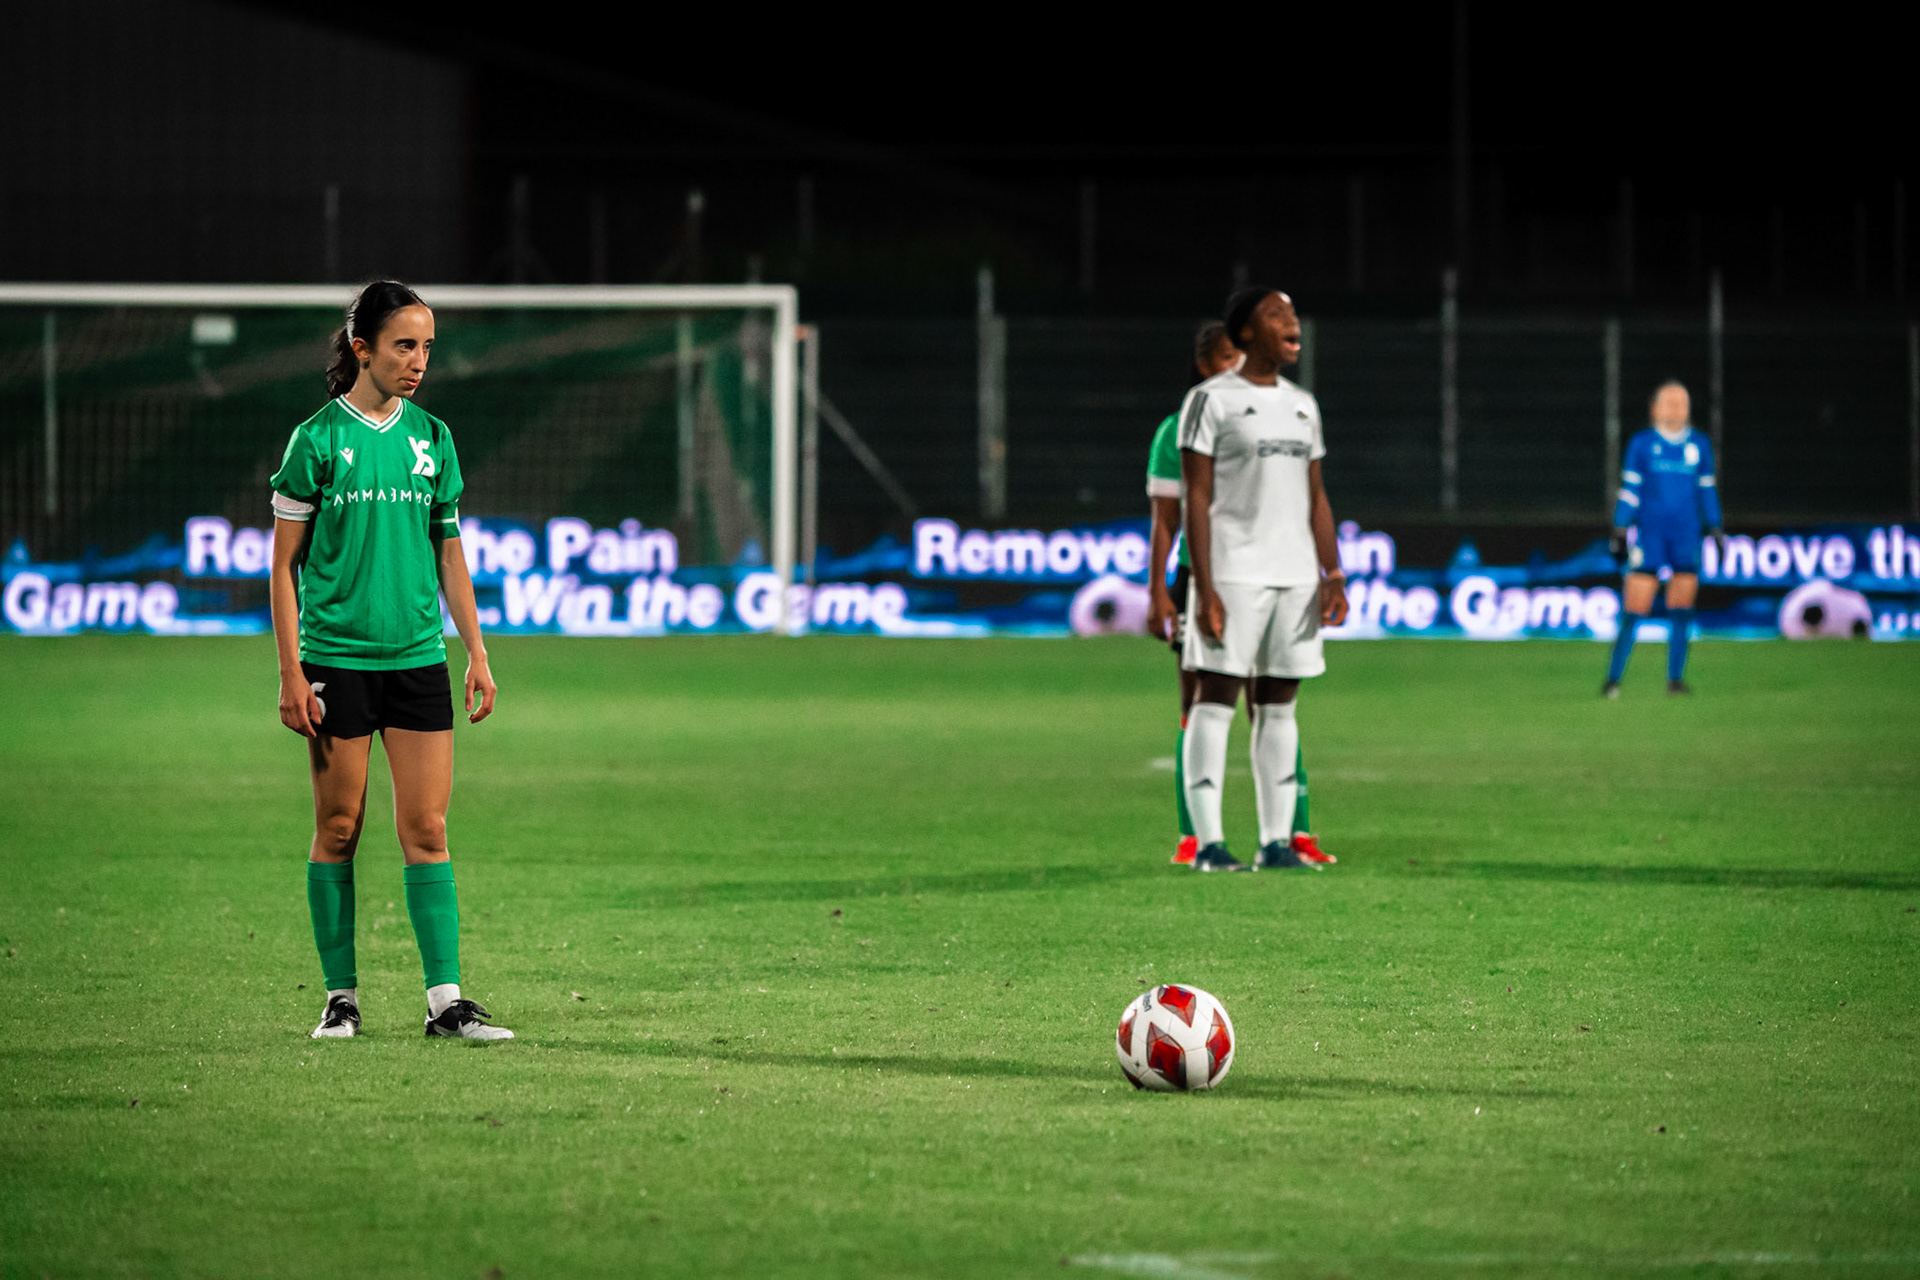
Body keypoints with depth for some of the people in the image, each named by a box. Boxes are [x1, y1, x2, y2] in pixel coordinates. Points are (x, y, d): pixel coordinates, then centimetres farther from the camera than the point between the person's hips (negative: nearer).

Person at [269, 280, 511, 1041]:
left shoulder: (430, 437, 9)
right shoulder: (318, 440, -4)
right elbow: (285, 563, -2)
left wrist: (477, 654, 10)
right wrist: (291, 674, -7)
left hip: (417, 660, 3)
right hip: (336, 658, -3)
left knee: (426, 831, -1)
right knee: (338, 829, 2)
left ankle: (445, 999, -3)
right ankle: (341, 996, 10)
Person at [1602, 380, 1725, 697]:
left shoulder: (1699, 445, 10)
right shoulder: (1641, 443, 3)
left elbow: (1707, 489, 17)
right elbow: (1630, 488, 4)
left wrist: (1715, 529, 14)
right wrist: (1620, 530, 0)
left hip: (1686, 537, 3)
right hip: (1649, 534, -3)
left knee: (1682, 611, 0)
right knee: (1634, 609, -8)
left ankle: (1676, 677, 8)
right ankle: (1614, 678, -3)